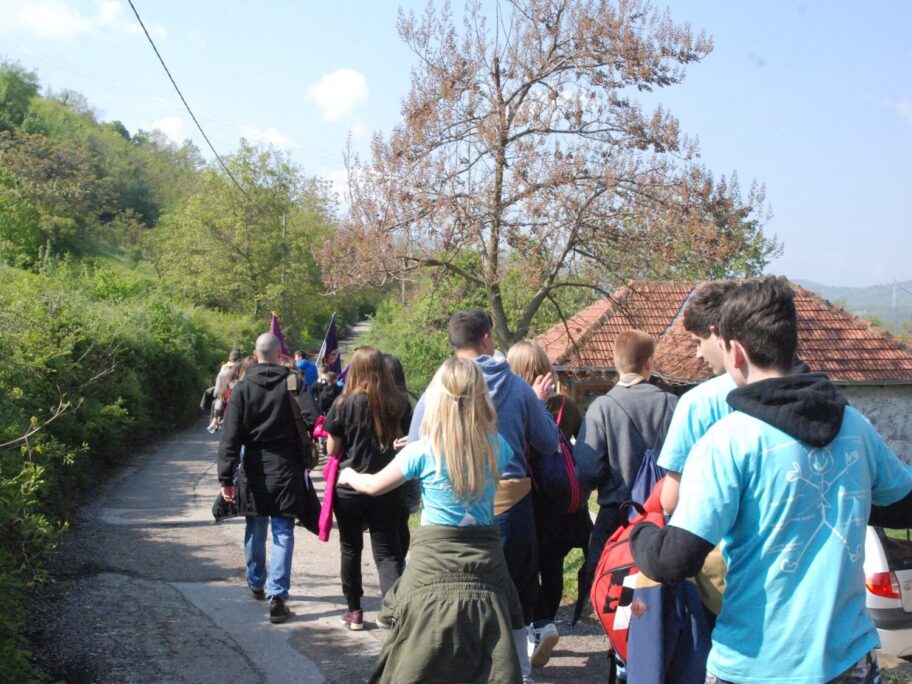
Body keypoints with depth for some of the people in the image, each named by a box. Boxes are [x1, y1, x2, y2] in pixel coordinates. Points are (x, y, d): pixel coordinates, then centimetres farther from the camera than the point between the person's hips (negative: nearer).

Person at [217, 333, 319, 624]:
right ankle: (277, 596, -7)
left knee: (255, 530, 18)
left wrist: (226, 477, -6)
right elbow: (313, 421, -16)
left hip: (254, 470, 2)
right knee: (283, 533, 1)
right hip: (286, 469, -2)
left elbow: (230, 437, -7)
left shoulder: (242, 388, -2)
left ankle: (256, 584, 35)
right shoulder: (294, 383, -6)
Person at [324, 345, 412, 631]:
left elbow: (332, 449, -5)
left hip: (349, 487, -1)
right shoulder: (400, 403, -5)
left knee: (351, 549, 18)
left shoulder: (345, 404, -11)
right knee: (387, 553, 4)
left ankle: (354, 611, 26)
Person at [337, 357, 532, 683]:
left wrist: (349, 476, 29)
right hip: (485, 555, 3)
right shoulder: (496, 446, 0)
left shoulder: (422, 451, -8)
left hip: (434, 562, -2)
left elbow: (374, 486, 8)